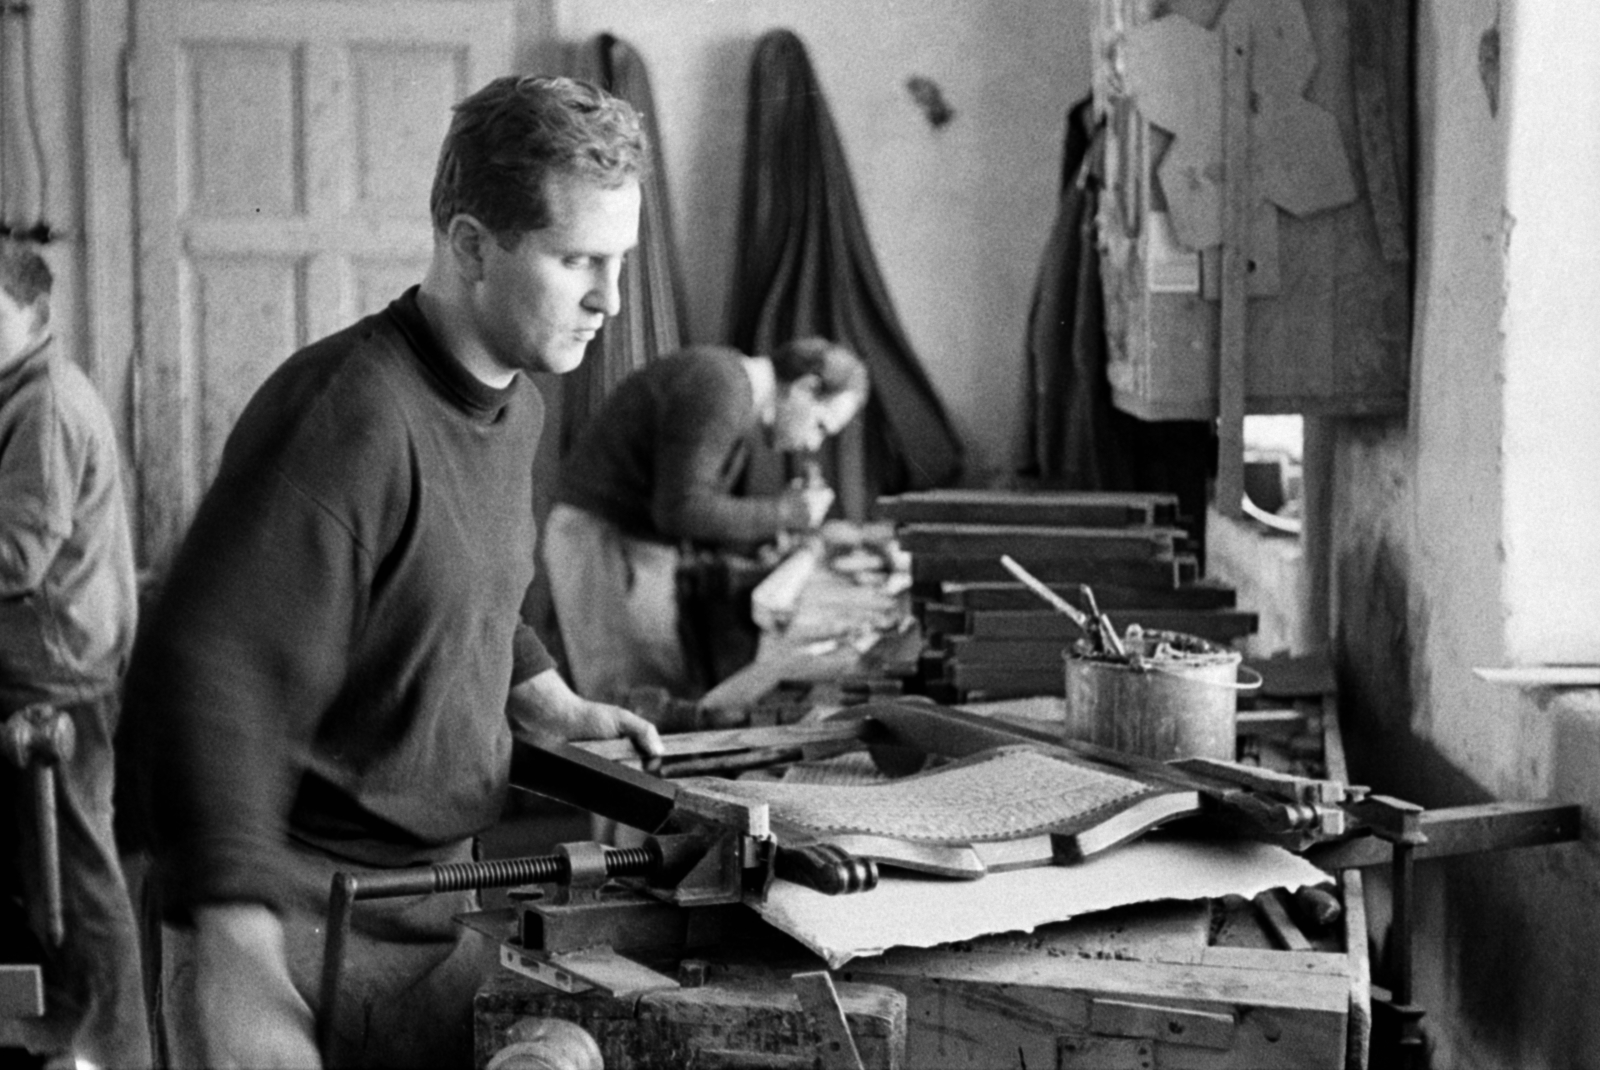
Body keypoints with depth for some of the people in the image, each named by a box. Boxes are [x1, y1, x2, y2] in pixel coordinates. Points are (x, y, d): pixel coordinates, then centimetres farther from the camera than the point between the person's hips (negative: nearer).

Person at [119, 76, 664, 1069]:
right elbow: (203, 679, -31)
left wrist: (547, 699, 9)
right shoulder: (349, 416, -23)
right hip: (302, 929, -8)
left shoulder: (518, 406, 6)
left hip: (443, 906, 8)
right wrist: (237, 954, -38)